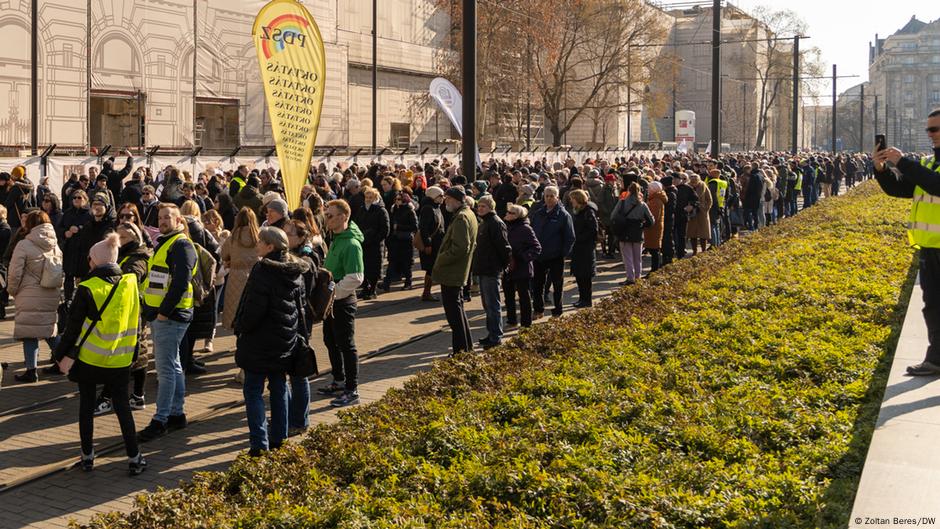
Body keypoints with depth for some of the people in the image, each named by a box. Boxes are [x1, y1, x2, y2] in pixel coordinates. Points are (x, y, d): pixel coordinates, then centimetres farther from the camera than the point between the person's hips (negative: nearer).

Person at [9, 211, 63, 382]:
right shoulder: (56, 247, 6)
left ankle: (31, 370, 3)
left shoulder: (24, 245, -11)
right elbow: (62, 273, 11)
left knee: (30, 333, 3)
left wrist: (13, 291, 6)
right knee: (50, 330, 19)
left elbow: (15, 274, -10)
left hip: (30, 298, -5)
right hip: (53, 297, 5)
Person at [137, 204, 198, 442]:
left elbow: (181, 282, -22)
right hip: (158, 315, 10)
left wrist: (164, 311, -20)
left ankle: (160, 420, -5)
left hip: (171, 316, -10)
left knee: (166, 368, -7)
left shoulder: (181, 245, -12)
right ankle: (177, 414, 22)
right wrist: (150, 310, 14)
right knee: (172, 366, 15)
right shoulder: (163, 244, 20)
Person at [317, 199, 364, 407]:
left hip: (343, 301, -10)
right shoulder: (336, 239, 10)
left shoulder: (351, 244, -20)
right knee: (330, 342, 19)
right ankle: (339, 381, 34)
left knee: (346, 345, -3)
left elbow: (355, 278, -26)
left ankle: (352, 391, 4)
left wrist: (332, 291, -21)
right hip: (331, 299, 10)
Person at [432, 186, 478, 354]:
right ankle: (467, 345, 26)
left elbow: (460, 247, -27)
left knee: (453, 311, -4)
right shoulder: (469, 214, 14)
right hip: (459, 272, 11)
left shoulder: (461, 218, -19)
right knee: (457, 308, 19)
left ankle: (461, 349, -1)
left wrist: (441, 260, -16)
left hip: (451, 273, -11)